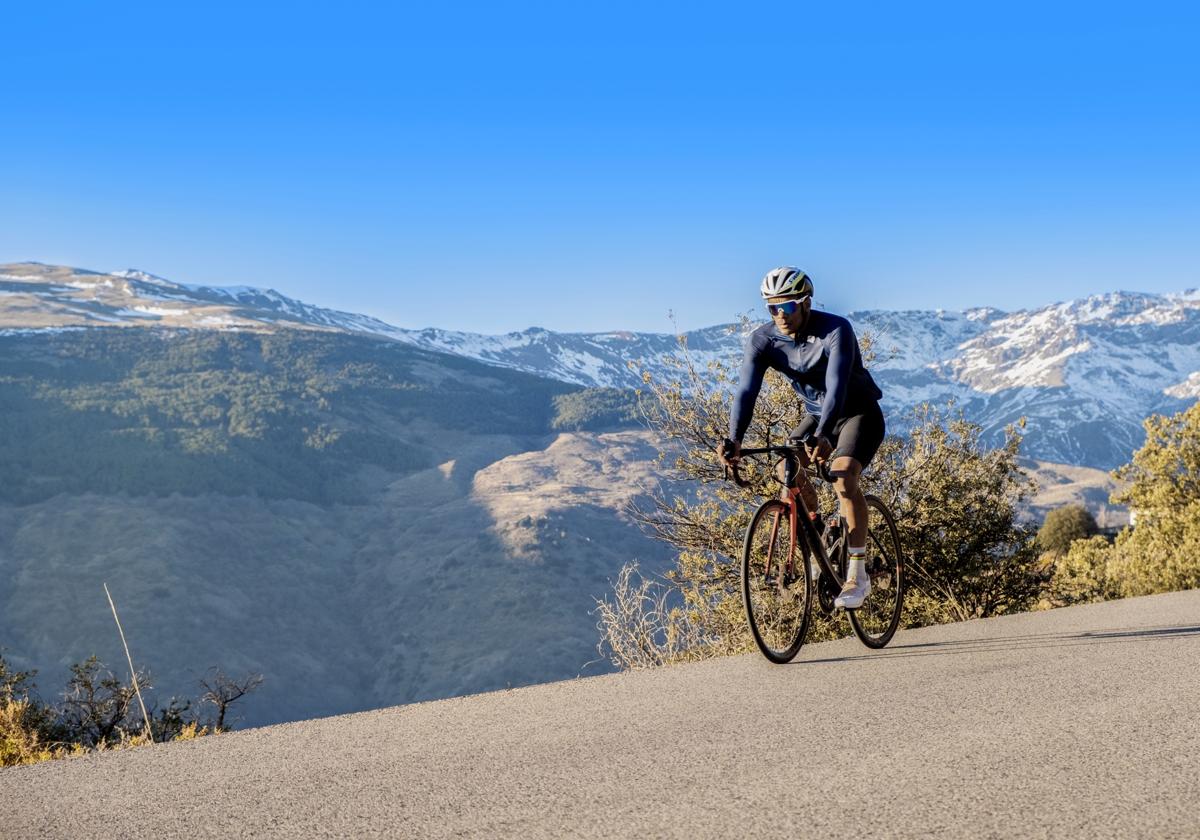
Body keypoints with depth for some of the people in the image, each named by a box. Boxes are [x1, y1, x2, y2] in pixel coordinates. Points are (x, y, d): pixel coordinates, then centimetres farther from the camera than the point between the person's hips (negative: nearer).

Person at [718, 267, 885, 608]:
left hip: (860, 414, -6)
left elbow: (836, 386, -41)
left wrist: (822, 436, -56)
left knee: (843, 476, -28)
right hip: (816, 414, 6)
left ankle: (858, 575, -21)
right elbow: (746, 389, -26)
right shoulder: (762, 340, -16)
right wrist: (734, 439, -43)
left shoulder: (836, 330, -29)